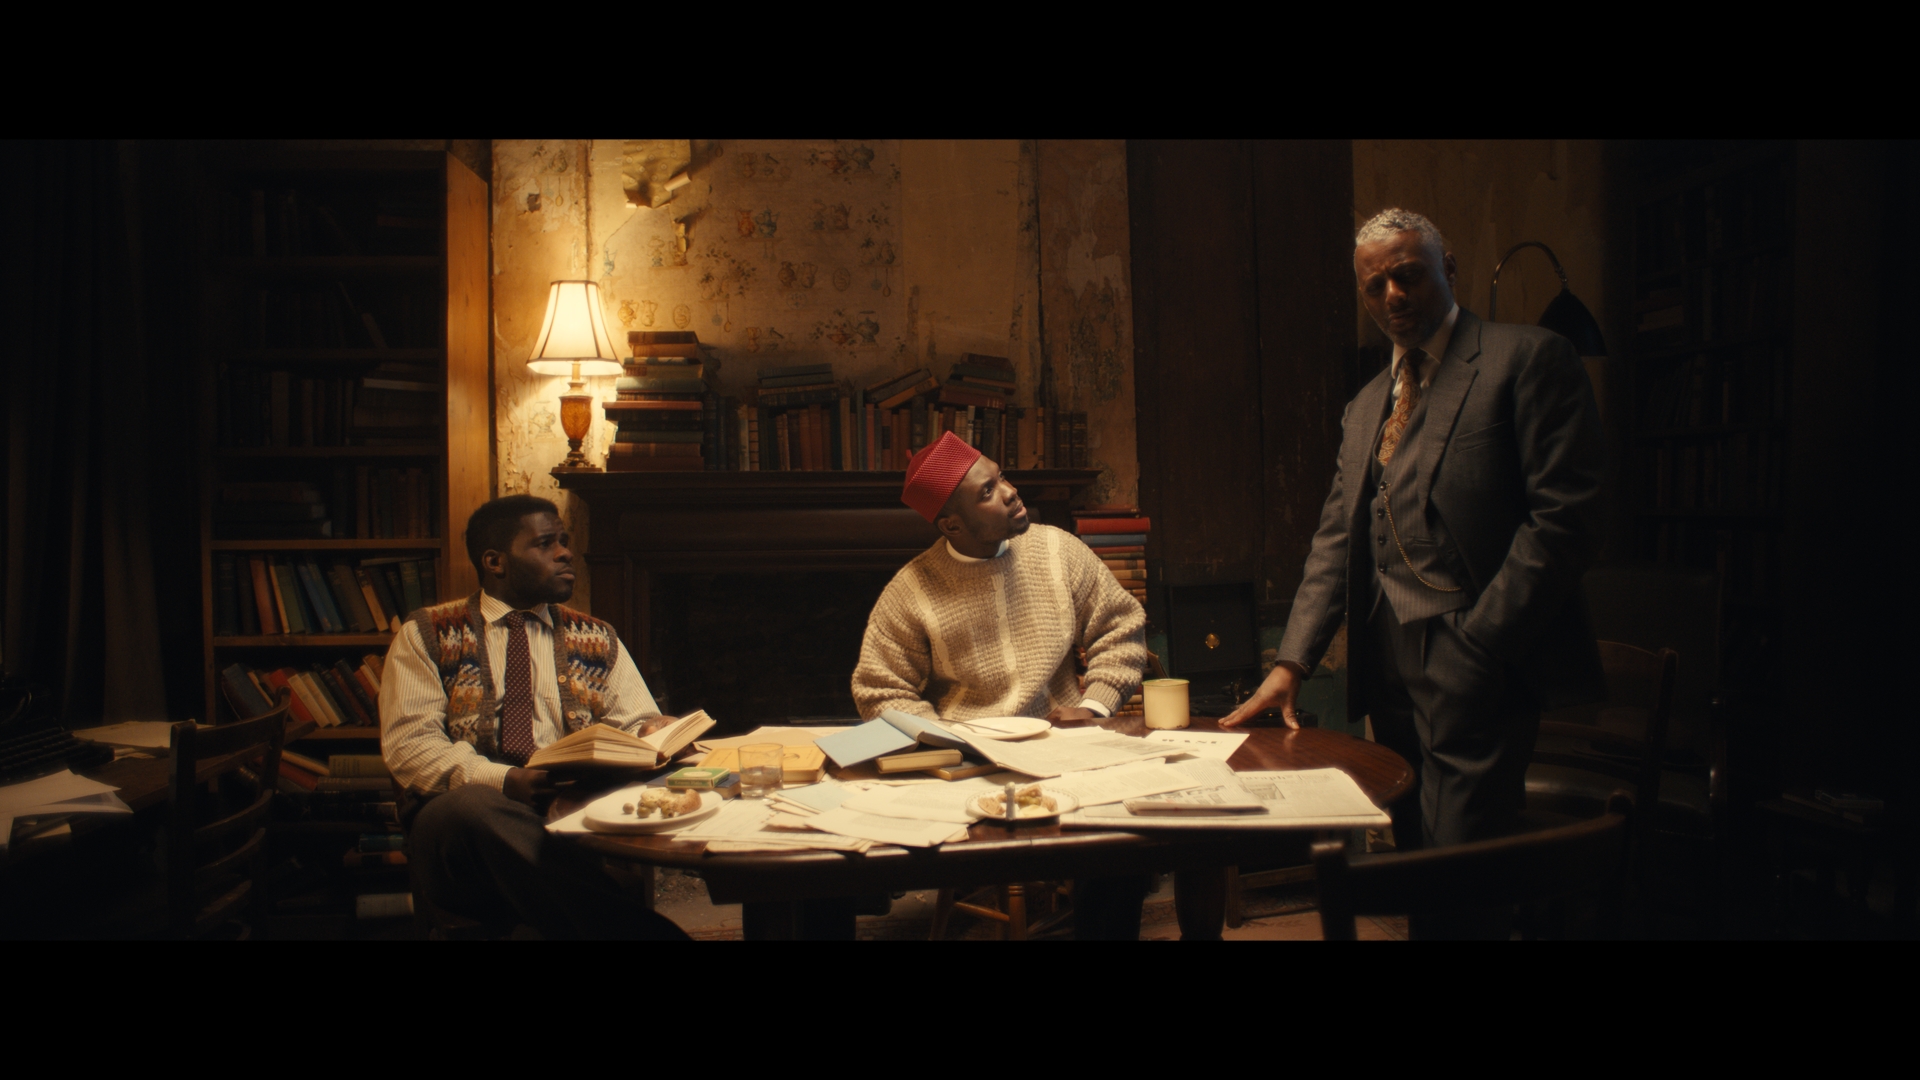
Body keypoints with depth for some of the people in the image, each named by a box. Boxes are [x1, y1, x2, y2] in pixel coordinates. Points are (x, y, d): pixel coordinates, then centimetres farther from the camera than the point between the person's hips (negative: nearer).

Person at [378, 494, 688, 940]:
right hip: (463, 820, 0)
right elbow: (408, 745, 0)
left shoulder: (597, 640, 22)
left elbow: (639, 724, 14)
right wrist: (505, 782, -18)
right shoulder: (426, 635, 12)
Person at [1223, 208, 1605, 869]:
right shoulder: (1363, 409, 20)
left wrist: (1477, 645, -16)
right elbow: (1335, 541, 15)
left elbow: (1561, 516, -10)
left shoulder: (1528, 359, -2)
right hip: (1387, 663, 7)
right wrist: (1292, 664, 3)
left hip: (1479, 666, -6)